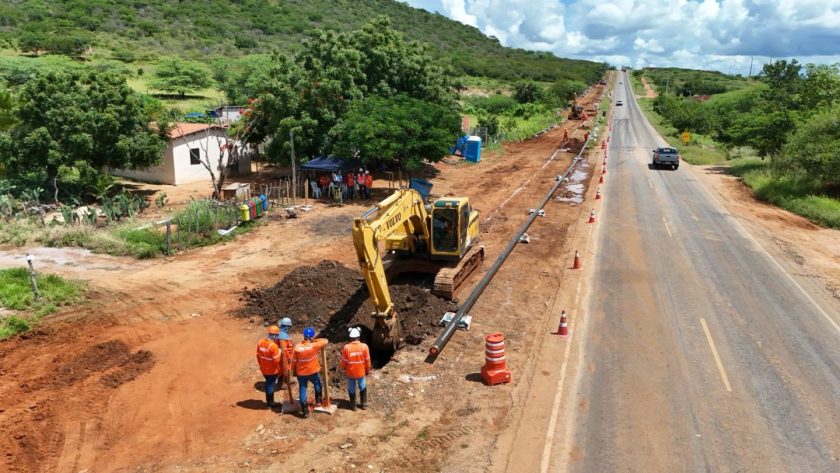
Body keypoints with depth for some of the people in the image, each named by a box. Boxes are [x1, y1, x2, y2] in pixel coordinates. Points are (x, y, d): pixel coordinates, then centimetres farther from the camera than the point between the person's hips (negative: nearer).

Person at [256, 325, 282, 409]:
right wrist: (279, 352, -9)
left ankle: (269, 401, 36)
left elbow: (258, 355, 6)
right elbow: (276, 360, -25)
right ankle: (270, 403, 23)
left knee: (268, 384, 23)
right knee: (271, 385, 10)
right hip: (272, 370, -6)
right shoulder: (274, 346, -27)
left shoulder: (260, 342, -5)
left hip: (263, 369, 6)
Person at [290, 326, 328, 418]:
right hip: (313, 372, -1)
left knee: (302, 391, 12)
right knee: (317, 384, 29)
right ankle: (318, 401, 39)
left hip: (301, 373, 1)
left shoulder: (297, 347, -14)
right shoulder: (314, 346, -21)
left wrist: (294, 371, 11)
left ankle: (305, 411, 17)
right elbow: (325, 341, -7)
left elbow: (294, 361, -4)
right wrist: (315, 340, 1)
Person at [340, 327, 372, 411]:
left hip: (350, 373, -1)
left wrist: (344, 368, 13)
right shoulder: (364, 346, -17)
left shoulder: (346, 347, -20)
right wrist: (367, 370, 10)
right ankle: (364, 404, 32)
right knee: (363, 387, 23)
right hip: (361, 372, 1)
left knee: (351, 389, 19)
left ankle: (353, 405, 31)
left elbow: (343, 361, -9)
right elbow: (367, 361, -7)